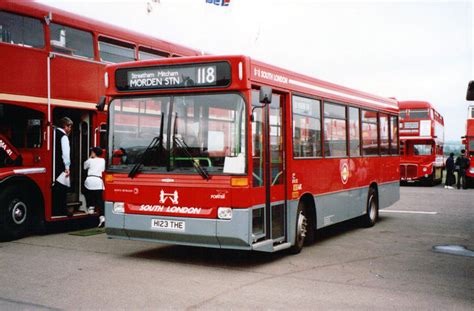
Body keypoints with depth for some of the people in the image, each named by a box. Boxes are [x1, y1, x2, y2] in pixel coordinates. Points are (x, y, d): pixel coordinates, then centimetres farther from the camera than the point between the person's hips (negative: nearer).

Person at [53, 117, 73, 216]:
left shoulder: (54, 133, 15)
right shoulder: (63, 136, -10)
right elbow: (65, 153, -18)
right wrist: (67, 167, -18)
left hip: (53, 166, 8)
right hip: (60, 167, -8)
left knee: (55, 189, 12)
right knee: (62, 188, -2)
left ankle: (55, 210, 16)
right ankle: (62, 210, 1)